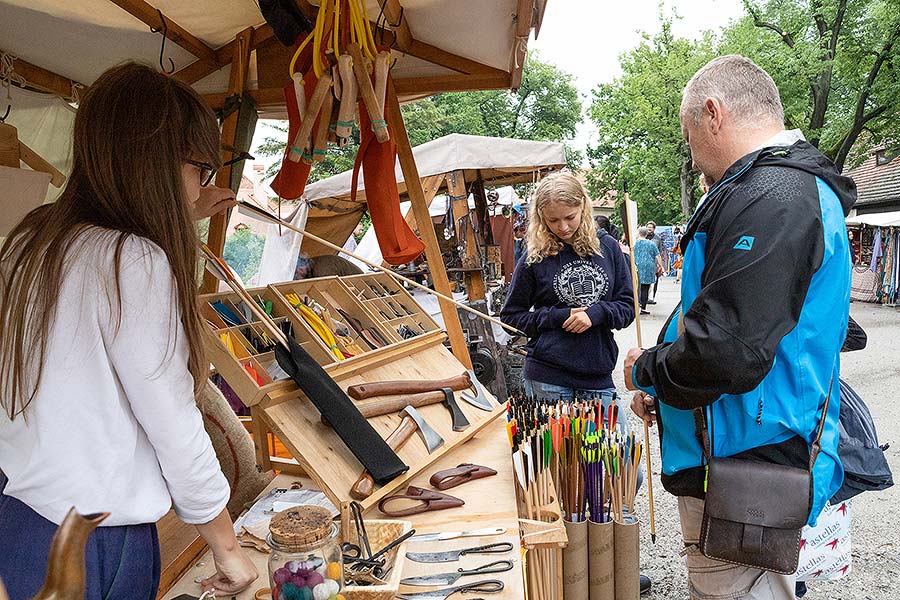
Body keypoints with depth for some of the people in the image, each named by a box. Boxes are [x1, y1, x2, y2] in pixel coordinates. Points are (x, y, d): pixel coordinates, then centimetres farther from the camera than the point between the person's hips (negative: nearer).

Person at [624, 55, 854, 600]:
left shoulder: (769, 198, -21)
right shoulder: (800, 187, 15)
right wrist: (667, 389, 14)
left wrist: (645, 369, -9)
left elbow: (725, 354, -29)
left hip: (742, 482, -10)